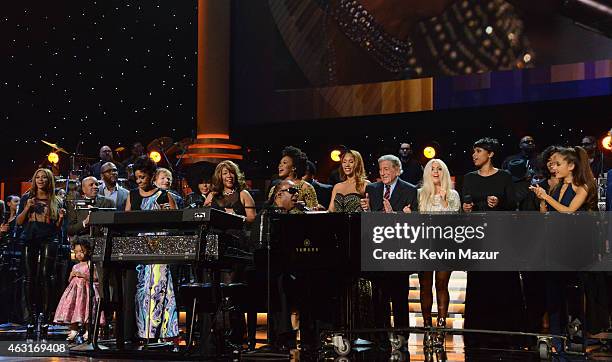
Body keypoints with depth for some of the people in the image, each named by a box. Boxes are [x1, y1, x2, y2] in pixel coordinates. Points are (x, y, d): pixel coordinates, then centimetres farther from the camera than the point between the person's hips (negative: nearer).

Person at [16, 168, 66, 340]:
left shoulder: (56, 201, 12)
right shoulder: (27, 198, 14)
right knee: (30, 279, -1)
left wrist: (61, 217, -7)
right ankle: (31, 317, 4)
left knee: (45, 277, -10)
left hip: (48, 240, -1)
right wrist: (27, 208, -5)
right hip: (30, 240, 1)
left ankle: (44, 316, -9)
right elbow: (19, 222, 9)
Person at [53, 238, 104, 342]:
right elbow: (70, 280, 22)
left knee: (85, 309, -11)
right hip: (75, 289, 6)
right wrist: (72, 275, 0)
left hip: (86, 288, -6)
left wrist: (83, 275, -16)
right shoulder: (75, 267, 17)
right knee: (72, 309, -2)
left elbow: (95, 278, -10)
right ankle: (73, 330, 5)